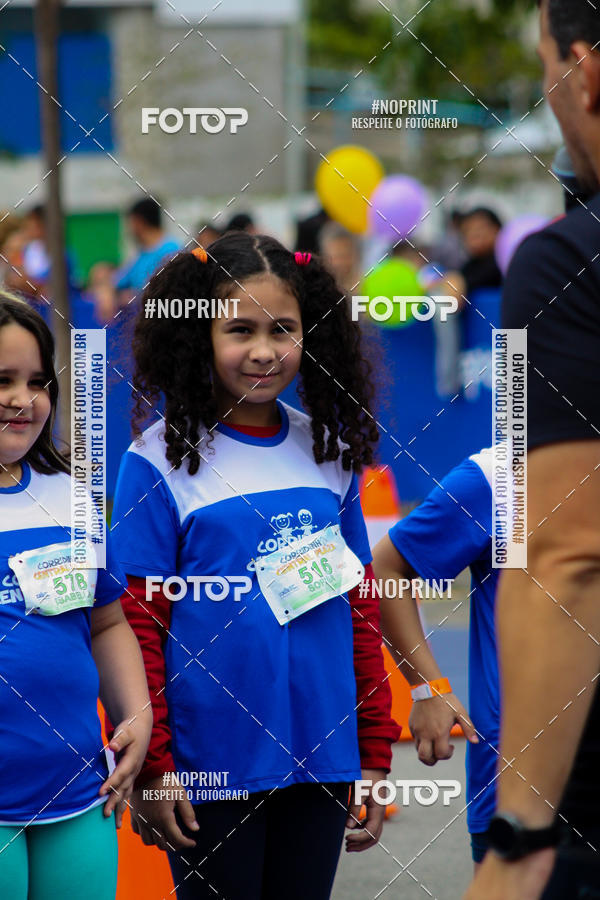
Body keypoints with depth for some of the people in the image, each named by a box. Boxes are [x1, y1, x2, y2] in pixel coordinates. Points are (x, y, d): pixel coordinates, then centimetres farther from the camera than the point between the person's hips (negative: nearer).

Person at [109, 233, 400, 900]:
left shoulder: (328, 451, 7)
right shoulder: (161, 461, -6)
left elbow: (363, 609, 11)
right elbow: (134, 625, -6)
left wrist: (375, 758, 9)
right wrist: (150, 769, -9)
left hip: (321, 761, 4)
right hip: (210, 766, -4)